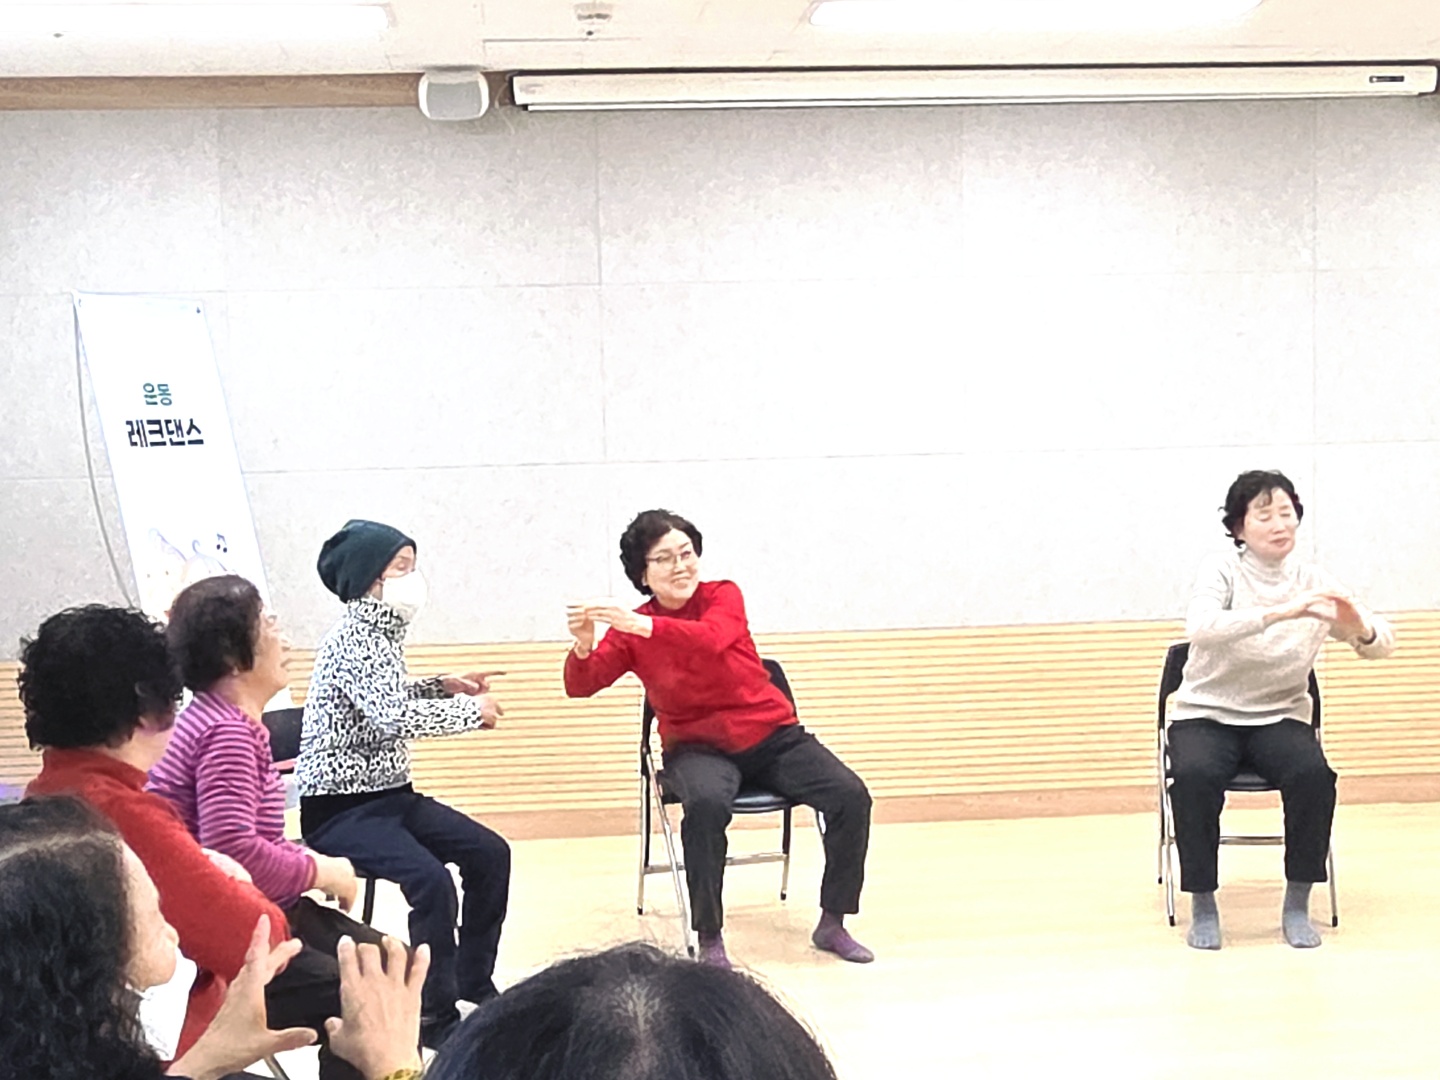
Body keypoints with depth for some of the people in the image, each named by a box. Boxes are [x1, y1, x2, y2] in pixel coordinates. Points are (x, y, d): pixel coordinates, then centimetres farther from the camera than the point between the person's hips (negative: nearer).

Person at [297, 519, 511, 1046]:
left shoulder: (382, 631, 10)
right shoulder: (351, 639, -19)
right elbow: (391, 716, -31)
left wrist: (442, 686, 9)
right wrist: (472, 711, -18)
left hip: (390, 793, 10)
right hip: (341, 808, -10)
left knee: (490, 853, 6)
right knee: (431, 880, -27)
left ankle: (473, 980, 21)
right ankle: (438, 1017, -15)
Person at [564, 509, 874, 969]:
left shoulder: (723, 596, -6)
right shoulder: (631, 629, -2)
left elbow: (712, 637, -30)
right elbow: (580, 686, -12)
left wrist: (643, 626, -45)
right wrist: (582, 644, -34)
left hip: (772, 735, 1)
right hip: (698, 747, -1)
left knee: (851, 797, -18)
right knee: (706, 804, -37)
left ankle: (832, 924, 0)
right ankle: (709, 940, -22)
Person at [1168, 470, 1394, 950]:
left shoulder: (1314, 581, 0)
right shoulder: (1222, 570, -9)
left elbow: (1383, 642, -5)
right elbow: (1200, 626, -30)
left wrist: (1360, 630, -29)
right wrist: (1281, 612, -41)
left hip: (1280, 718, 2)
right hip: (1206, 716, -2)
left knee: (1314, 774, -28)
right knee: (1195, 775, -33)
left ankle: (1297, 905, -12)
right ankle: (1202, 904, -15)